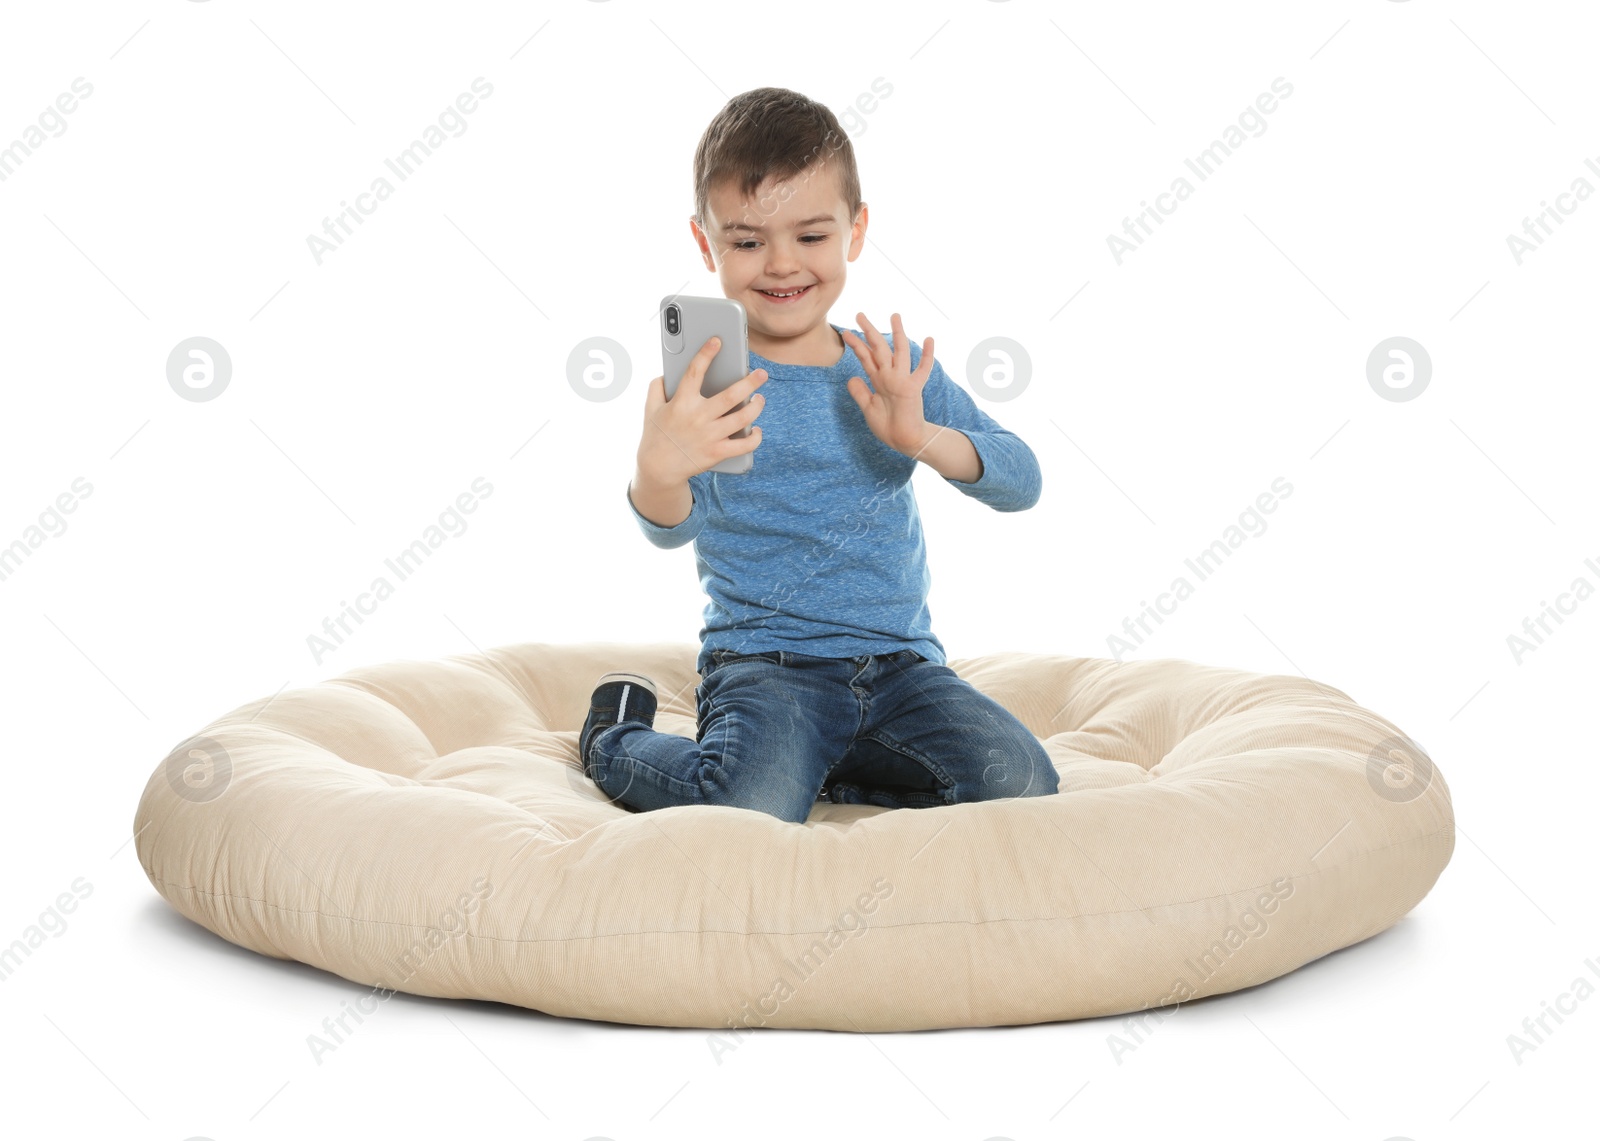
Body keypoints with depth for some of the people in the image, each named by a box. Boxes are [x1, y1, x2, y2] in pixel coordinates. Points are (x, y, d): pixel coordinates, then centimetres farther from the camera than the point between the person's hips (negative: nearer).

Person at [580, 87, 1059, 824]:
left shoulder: (898, 371, 7)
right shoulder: (709, 380, -4)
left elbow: (1022, 482, 0)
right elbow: (671, 526, -19)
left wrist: (921, 437, -21)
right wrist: (658, 470, -45)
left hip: (899, 660, 4)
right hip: (763, 663, -4)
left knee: (1022, 785, -17)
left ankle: (825, 765, 9)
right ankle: (616, 739, 6)